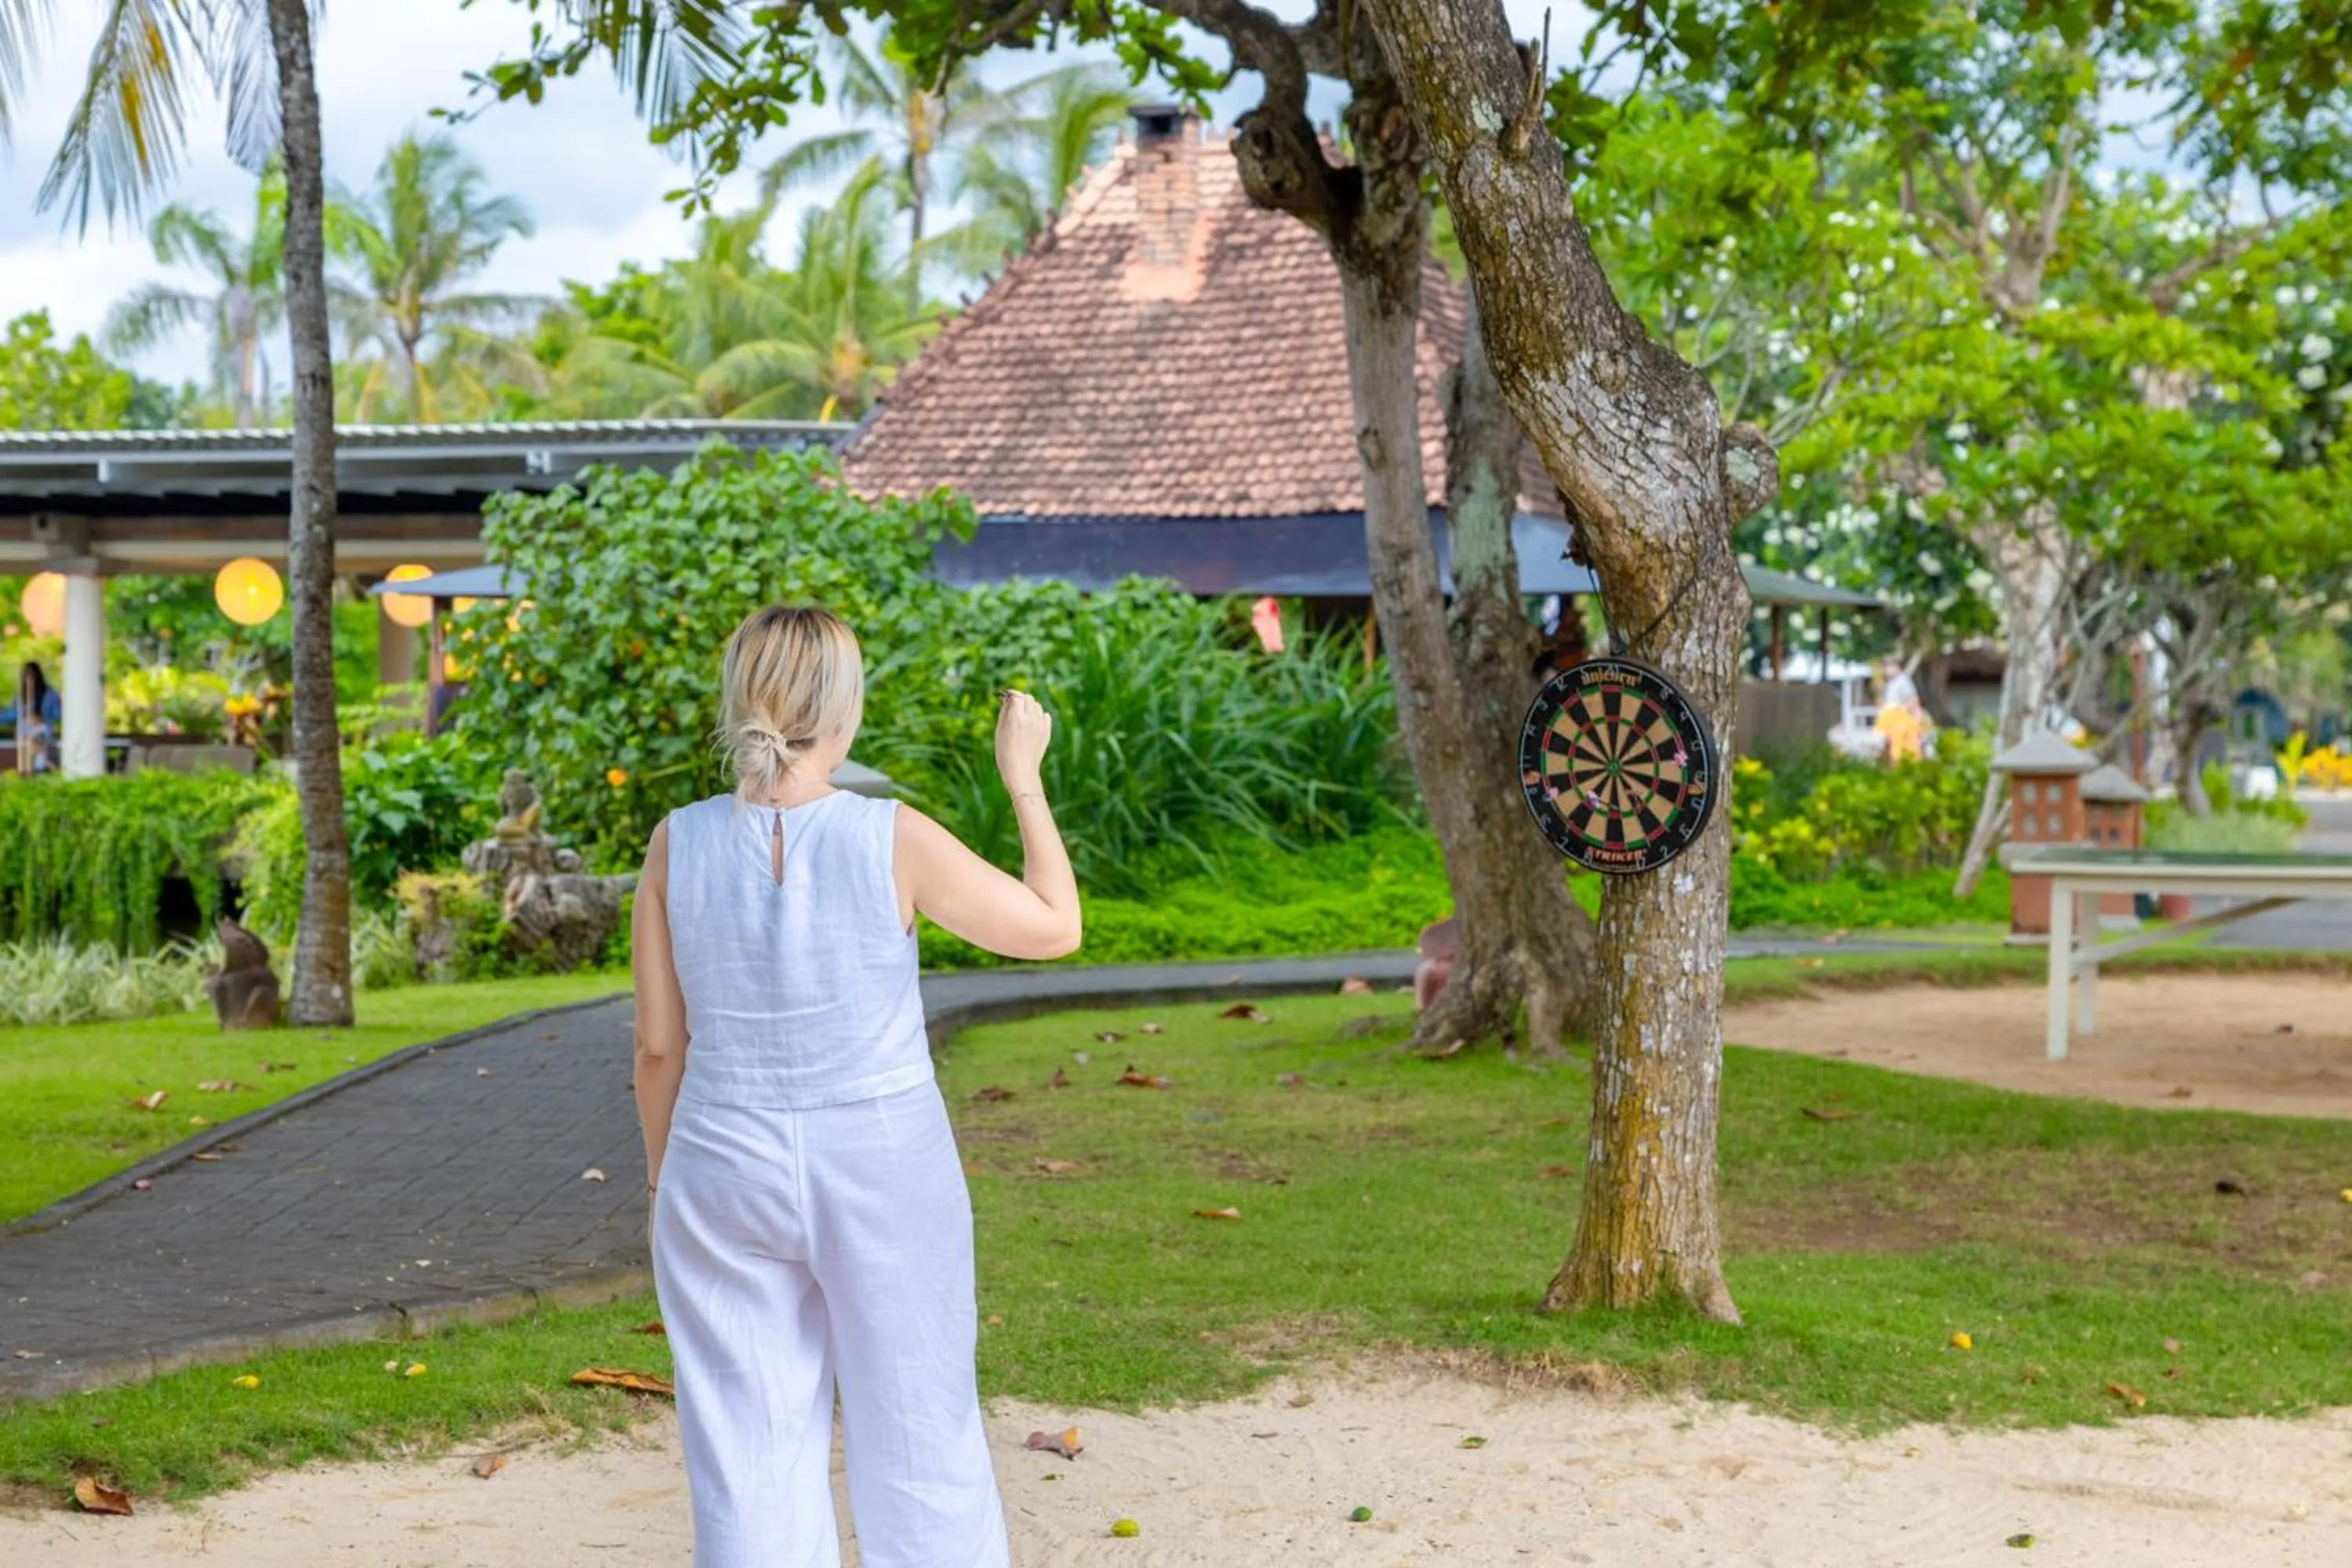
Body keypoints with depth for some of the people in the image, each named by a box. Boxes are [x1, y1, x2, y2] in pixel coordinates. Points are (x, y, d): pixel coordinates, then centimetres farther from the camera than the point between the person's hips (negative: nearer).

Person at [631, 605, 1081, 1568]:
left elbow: (659, 1045, 0)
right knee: (920, 1441, 13)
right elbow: (1053, 928, -1)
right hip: (887, 1175, -2)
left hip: (729, 1174, 2)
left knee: (751, 1455, 9)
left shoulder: (679, 845, -6)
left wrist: (661, 1180, 14)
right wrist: (1025, 778, 8)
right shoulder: (891, 839, -14)